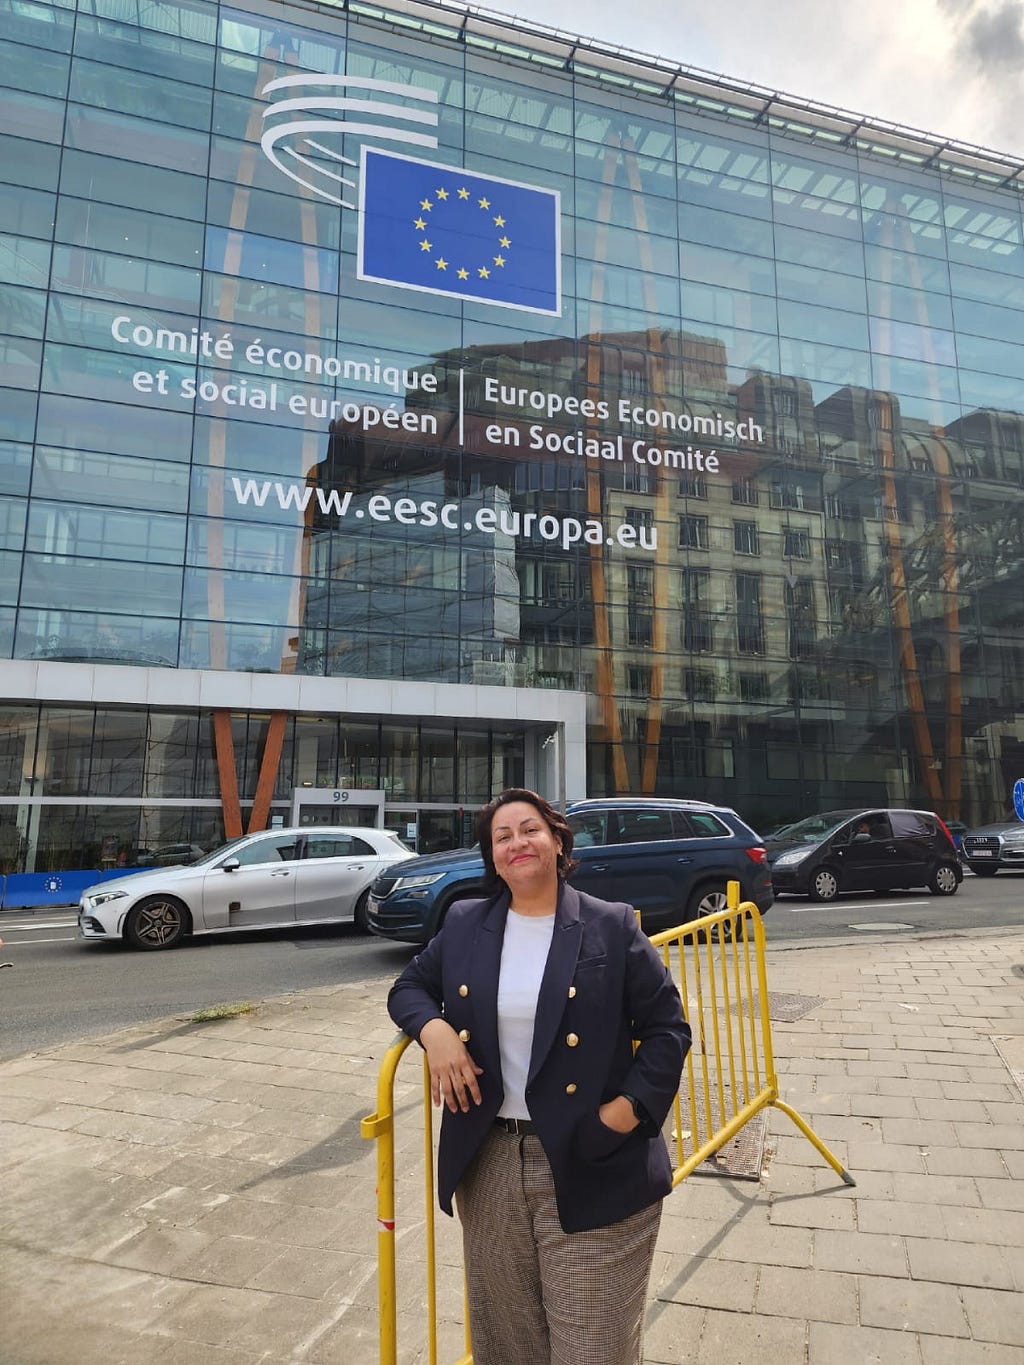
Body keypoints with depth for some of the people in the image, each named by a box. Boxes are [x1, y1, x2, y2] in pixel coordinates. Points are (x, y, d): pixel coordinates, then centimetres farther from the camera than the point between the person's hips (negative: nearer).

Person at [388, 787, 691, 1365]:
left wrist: (630, 1106, -13)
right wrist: (434, 1028, -7)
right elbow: (410, 986, 13)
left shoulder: (613, 926, -6)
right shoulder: (464, 925, 3)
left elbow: (668, 1028, -3)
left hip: (592, 1170, -3)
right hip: (488, 1166, 4)